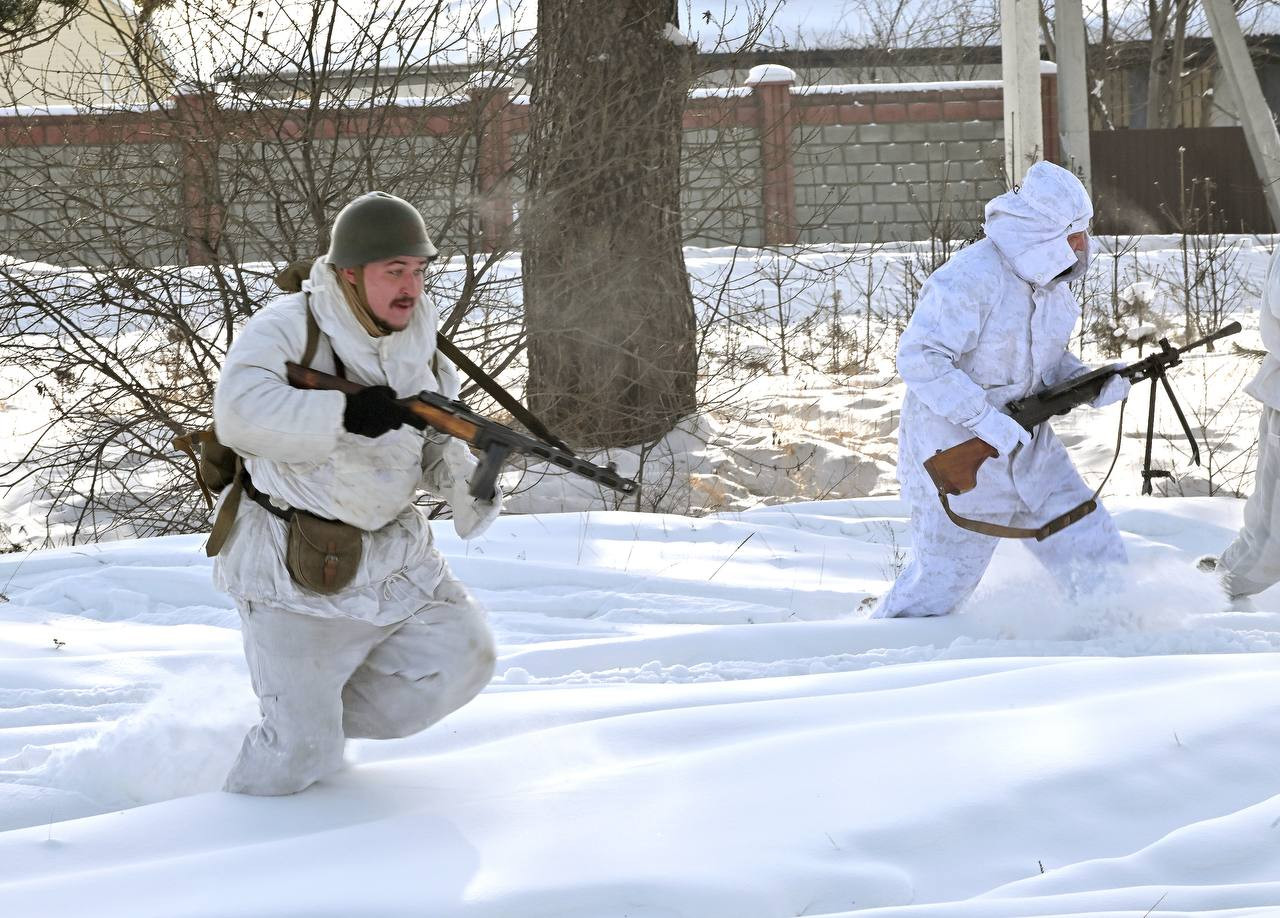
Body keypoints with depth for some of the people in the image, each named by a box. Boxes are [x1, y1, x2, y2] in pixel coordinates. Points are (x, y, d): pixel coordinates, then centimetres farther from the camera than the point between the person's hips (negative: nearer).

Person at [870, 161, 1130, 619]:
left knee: (1093, 554, 2)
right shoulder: (971, 280, -24)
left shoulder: (1050, 281, 4)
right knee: (941, 581, 6)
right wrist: (985, 419, -32)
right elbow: (919, 358, -29)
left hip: (1025, 448, 7)